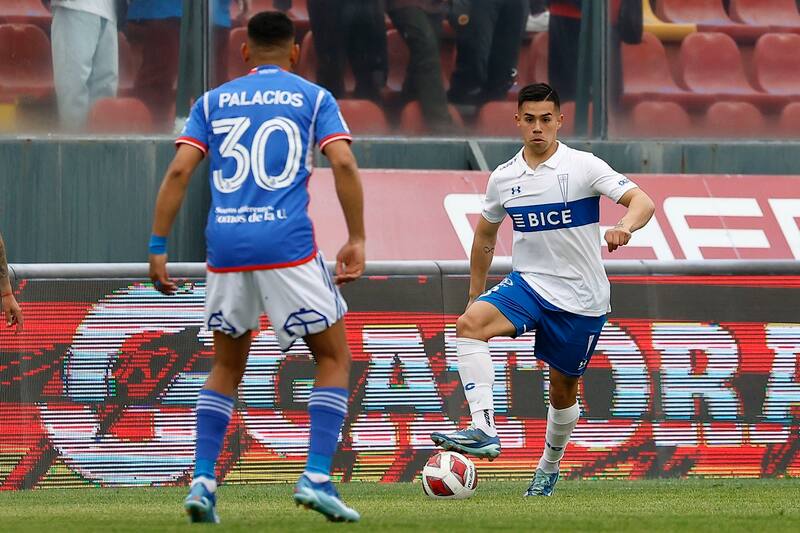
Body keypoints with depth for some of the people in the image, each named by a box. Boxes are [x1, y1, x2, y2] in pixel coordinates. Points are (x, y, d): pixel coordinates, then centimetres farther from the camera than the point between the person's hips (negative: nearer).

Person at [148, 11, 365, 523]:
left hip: (225, 246, 3)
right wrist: (357, 240, -2)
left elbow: (179, 171, 4)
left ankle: (202, 481, 6)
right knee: (335, 357, 10)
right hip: (288, 245, -3)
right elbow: (343, 163, -6)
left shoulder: (213, 102, 15)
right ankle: (317, 478, -4)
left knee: (227, 366, 20)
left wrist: (159, 246, 5)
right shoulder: (313, 98, 9)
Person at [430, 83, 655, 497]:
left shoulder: (583, 167, -9)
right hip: (527, 284, 3)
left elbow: (642, 202, -18)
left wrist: (624, 227, -39)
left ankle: (549, 469, 34)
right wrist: (475, 294, 20)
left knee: (563, 389, 8)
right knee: (470, 324, -26)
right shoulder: (502, 178, 4)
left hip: (581, 297, -3)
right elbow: (485, 236, 19)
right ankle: (483, 430, -35)